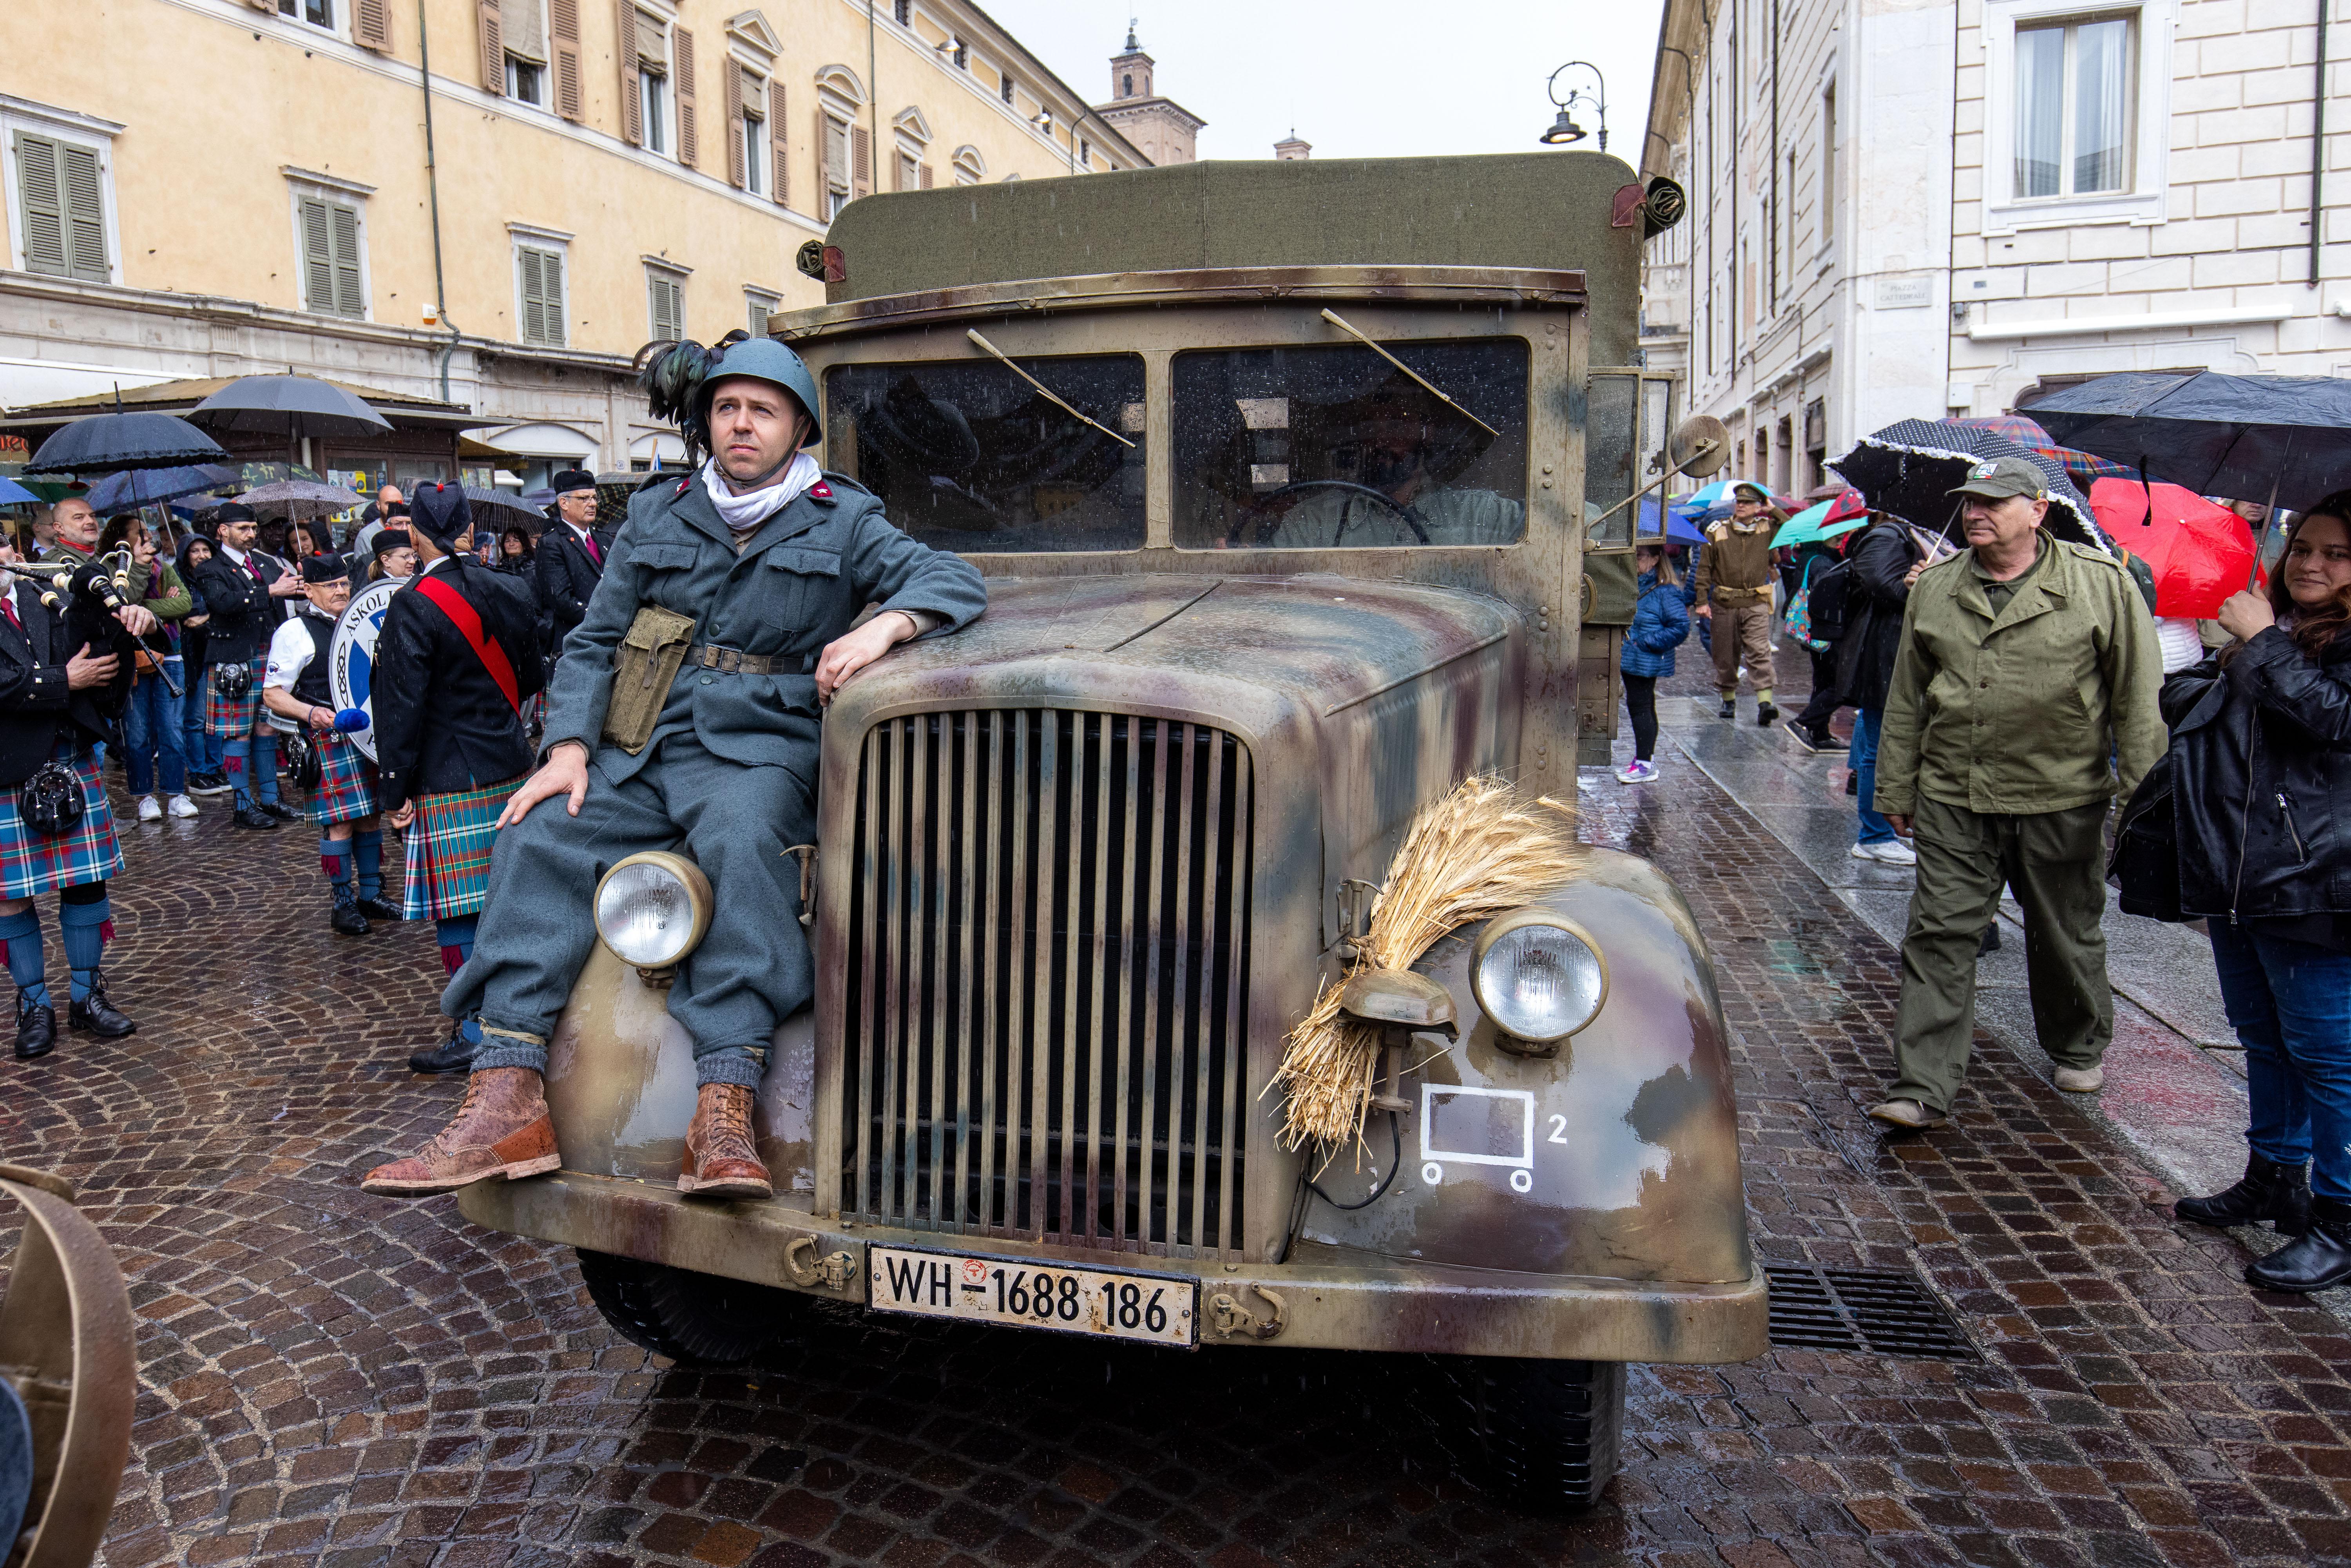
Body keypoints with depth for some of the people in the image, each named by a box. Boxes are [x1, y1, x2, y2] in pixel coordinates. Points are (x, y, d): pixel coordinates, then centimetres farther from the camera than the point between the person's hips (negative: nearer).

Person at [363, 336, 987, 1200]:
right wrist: (570, 747, -1)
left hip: (760, 754, -4)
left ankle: (723, 1116, -41)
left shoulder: (841, 523, 8)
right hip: (642, 754, 4)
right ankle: (505, 1105, -23)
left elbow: (954, 580, -3)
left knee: (738, 841, -36)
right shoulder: (656, 518, 16)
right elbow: (594, 642, 15)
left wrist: (884, 625, -25)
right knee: (539, 841, -20)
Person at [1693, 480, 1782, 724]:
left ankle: (1765, 703, -20)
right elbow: (1704, 568, 5)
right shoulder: (1716, 531, 3)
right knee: (1725, 656, 9)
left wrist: (1773, 510, 1)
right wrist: (1702, 601, -1)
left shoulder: (1767, 528, 6)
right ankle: (1728, 699, 25)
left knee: (1760, 653, -13)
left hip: (1756, 605, -1)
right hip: (1724, 605, 1)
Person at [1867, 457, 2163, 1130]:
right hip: (1952, 799, 2)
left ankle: (2079, 1047, 42)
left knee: (2067, 938, 16)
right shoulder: (1935, 588, 5)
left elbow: (2139, 696, -3)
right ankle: (1923, 1089, -1)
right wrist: (1897, 789, 11)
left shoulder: (2103, 583, -5)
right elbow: (1906, 697, 11)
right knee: (1939, 937, -3)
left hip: (2062, 802, -2)